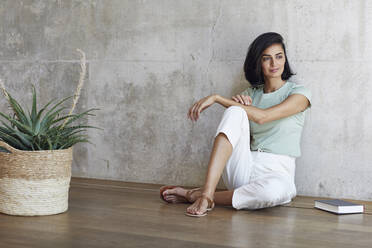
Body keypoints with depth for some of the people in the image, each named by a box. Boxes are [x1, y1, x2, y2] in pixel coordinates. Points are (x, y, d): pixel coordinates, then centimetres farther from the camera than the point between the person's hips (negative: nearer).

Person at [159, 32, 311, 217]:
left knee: (277, 189, -42)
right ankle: (206, 194, -36)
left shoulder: (299, 93, 2)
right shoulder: (251, 94, 18)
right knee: (235, 112, -25)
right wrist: (237, 104, -11)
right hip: (243, 169, 3)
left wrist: (217, 98, -15)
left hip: (276, 172, -3)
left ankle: (194, 196, -24)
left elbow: (262, 116, -15)